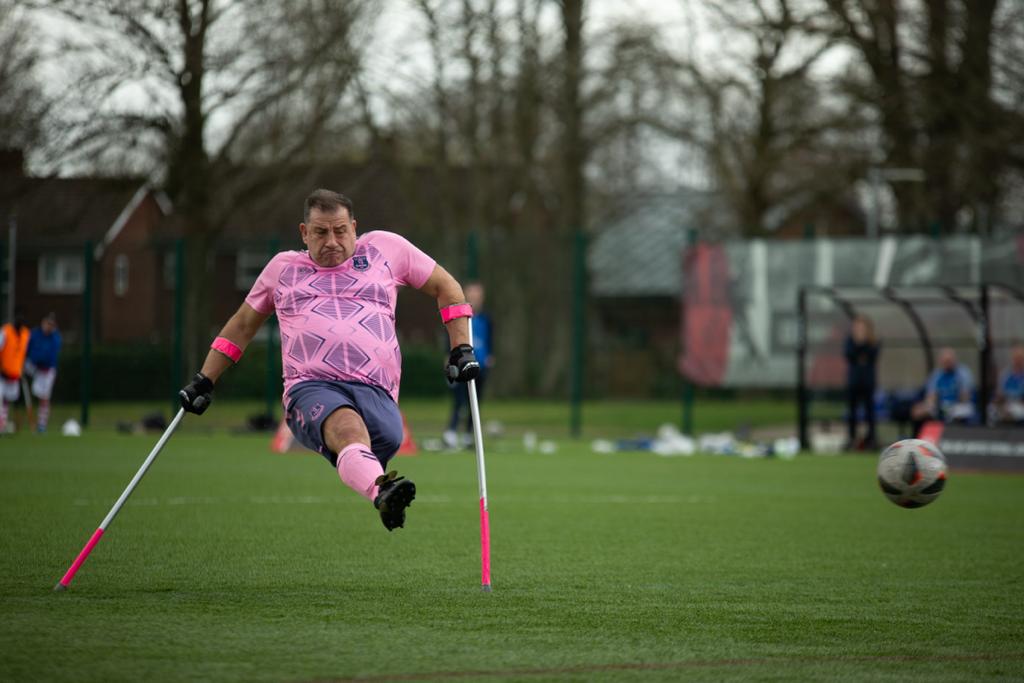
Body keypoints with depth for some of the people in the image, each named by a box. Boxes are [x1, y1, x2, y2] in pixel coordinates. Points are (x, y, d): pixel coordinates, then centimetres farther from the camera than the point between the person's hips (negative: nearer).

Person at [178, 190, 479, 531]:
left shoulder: (384, 248, 22)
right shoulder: (283, 267, 26)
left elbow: (445, 287, 29)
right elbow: (242, 325, 38)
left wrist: (461, 349, 18)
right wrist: (204, 381, 34)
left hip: (375, 392, 2)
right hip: (311, 387, -2)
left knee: (388, 436, -40)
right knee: (347, 426, -41)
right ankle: (382, 493, -66)